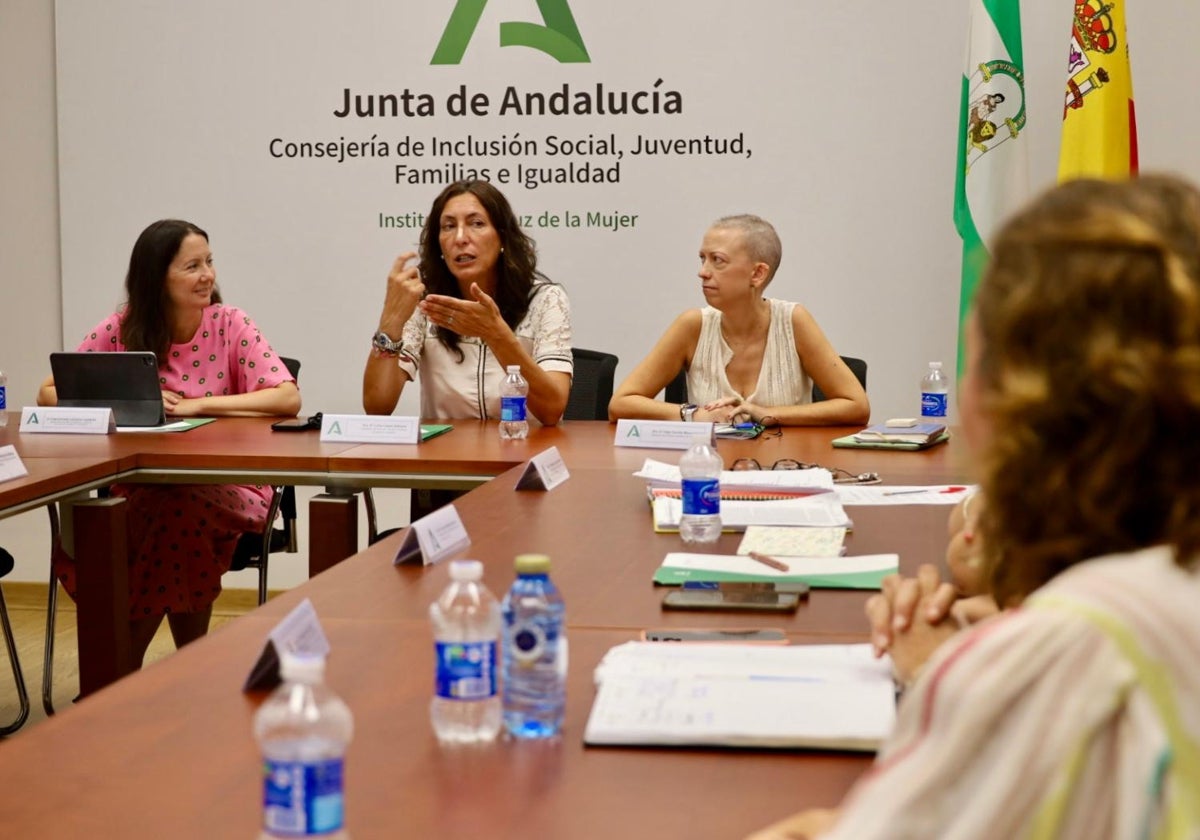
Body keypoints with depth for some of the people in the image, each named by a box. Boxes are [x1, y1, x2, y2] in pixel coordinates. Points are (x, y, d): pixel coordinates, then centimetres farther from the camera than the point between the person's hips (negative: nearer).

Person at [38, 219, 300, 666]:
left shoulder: (231, 325, -4)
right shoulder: (120, 330, 1)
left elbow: (288, 398, -15)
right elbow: (51, 392, 2)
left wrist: (197, 405, -21)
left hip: (227, 485, -1)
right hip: (139, 488, 1)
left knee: (179, 513, -33)